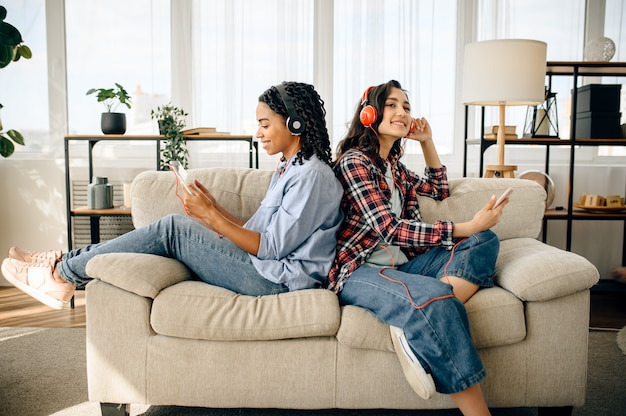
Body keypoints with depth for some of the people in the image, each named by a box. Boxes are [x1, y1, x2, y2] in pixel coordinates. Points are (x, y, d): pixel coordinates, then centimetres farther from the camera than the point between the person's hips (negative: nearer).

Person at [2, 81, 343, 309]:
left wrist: (210, 215, -15)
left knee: (173, 228, -14)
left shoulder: (312, 175, -14)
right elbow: (254, 233, 13)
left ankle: (64, 275, -1)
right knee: (171, 231, -1)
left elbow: (271, 247, -18)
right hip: (264, 271, 9)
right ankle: (67, 262, 8)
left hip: (276, 281, -9)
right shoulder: (288, 170, 17)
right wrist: (209, 209, 1)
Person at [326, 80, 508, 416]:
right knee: (435, 297, -37)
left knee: (485, 241, -9)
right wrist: (468, 227, -18)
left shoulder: (394, 166, 20)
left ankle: (415, 330, -29)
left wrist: (427, 141, 23)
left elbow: (440, 189, 36)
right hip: (358, 271, -8)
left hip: (398, 264, 9)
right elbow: (390, 230, -17)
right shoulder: (354, 161, -7)